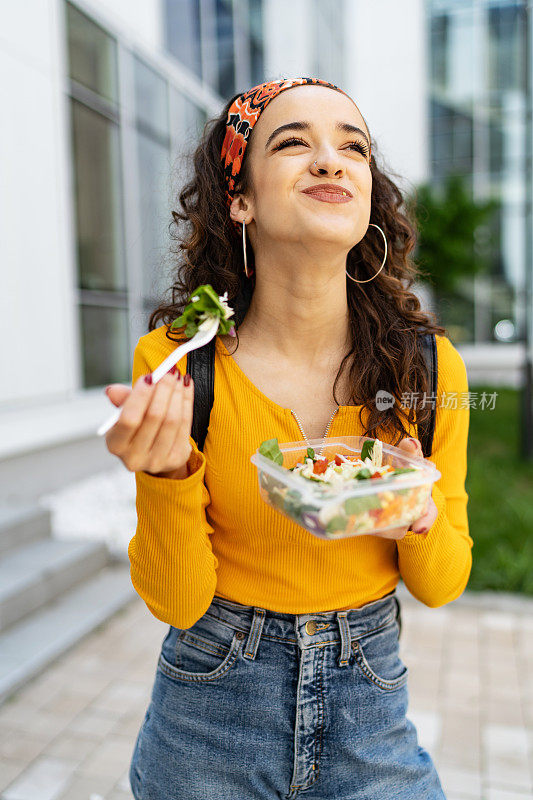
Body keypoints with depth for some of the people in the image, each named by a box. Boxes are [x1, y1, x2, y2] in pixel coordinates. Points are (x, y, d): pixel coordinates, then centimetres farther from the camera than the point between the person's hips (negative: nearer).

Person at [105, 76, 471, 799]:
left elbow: (441, 585, -2)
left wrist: (420, 521, -22)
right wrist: (167, 473, -29)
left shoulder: (430, 365, -12)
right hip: (209, 719, 0)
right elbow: (175, 601, -12)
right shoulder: (175, 360, -16)